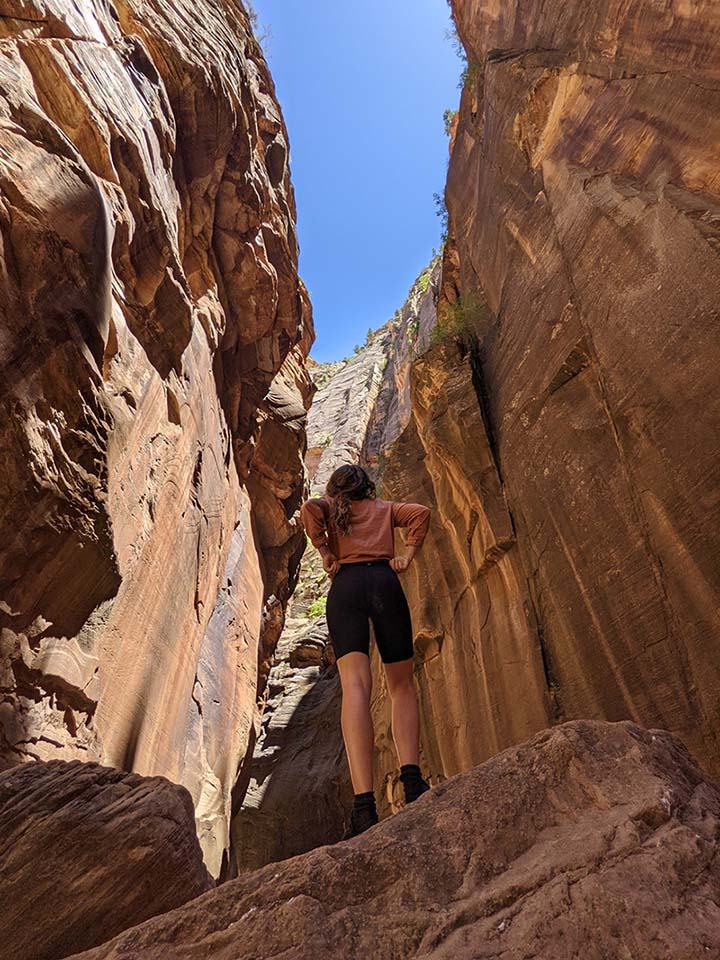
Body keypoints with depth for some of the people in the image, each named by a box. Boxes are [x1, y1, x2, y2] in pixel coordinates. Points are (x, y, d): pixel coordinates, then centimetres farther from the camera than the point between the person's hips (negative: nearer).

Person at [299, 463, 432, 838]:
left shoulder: (330, 506, 23)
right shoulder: (385, 508, 27)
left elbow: (309, 508, -1)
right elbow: (421, 513, 8)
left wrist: (325, 554, 5)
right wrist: (407, 556, 9)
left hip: (345, 585, -1)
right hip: (385, 581, 1)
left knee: (355, 686, -15)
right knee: (402, 686, 11)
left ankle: (364, 804, -26)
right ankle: (411, 776, -6)